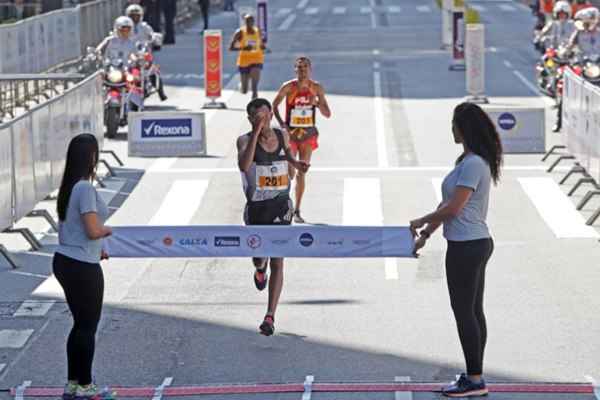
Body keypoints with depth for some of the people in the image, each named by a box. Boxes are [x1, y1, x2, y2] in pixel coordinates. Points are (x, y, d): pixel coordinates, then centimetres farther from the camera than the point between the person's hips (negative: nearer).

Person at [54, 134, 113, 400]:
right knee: (88, 326, 3)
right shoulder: (85, 188, -19)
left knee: (80, 324, 18)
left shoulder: (69, 187, 9)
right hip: (83, 268, -9)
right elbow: (93, 230, -22)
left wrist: (96, 250, 19)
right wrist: (113, 229, -2)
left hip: (65, 261, 9)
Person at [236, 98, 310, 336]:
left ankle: (270, 317, -7)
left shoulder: (283, 135, 0)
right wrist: (256, 133, -34)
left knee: (277, 262, -7)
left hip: (281, 206, 1)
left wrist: (296, 164, 4)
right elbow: (244, 166, -33)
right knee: (260, 258, 10)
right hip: (256, 208, -1)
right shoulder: (245, 141, -11)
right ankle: (260, 269, 51)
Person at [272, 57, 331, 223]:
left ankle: (297, 211, 12)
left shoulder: (316, 88, -1)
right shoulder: (288, 87, -8)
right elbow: (274, 105, 1)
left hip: (308, 134, 2)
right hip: (291, 133, -2)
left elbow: (327, 114, 2)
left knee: (301, 173, 5)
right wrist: (281, 123, -12)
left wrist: (317, 103, -17)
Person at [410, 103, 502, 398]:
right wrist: (426, 234, 18)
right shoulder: (472, 161, 14)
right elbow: (448, 205, 19)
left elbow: (453, 208, -20)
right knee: (473, 311, 13)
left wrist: (422, 222, -6)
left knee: (464, 312, -4)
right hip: (477, 243, 10)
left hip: (466, 247, -10)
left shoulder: (473, 164, -19)